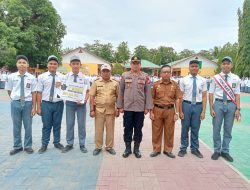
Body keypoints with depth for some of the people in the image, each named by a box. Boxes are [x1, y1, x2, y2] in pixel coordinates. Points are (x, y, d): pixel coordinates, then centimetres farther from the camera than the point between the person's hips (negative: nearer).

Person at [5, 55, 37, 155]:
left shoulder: (32, 78, -6)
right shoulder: (11, 77, -2)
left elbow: (34, 93, -5)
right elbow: (9, 91, 9)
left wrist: (34, 107, -7)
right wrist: (15, 99, 11)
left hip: (28, 103, -1)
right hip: (15, 103, 1)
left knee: (28, 126, 9)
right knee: (16, 126, 12)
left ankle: (28, 146, 25)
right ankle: (17, 146, 27)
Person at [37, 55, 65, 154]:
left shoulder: (62, 77, 3)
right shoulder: (42, 77, -1)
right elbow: (39, 92, -1)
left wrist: (61, 86, -14)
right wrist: (38, 107, -3)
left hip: (59, 104, 1)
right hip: (46, 104, -1)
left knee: (57, 124, 13)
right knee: (46, 125, 8)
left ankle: (57, 142, 29)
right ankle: (44, 144, 23)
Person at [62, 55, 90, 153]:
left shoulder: (84, 77, -3)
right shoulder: (66, 77, 2)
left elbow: (87, 92, -1)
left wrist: (84, 101, -17)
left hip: (81, 103, -1)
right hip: (69, 102, 1)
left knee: (82, 124, 7)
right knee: (69, 124, 10)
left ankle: (82, 145, 22)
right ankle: (69, 144, 25)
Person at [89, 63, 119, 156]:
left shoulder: (115, 83, 3)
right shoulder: (96, 82, 2)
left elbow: (118, 97, 6)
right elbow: (92, 97, 1)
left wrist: (118, 110, 2)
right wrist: (92, 110, -5)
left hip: (111, 110, 1)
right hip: (99, 110, 0)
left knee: (110, 129, 9)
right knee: (98, 129, 8)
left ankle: (109, 147, 24)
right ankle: (98, 147, 22)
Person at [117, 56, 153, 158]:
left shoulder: (145, 77, 2)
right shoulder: (124, 75, 3)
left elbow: (148, 93, 1)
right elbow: (121, 92, 4)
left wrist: (147, 107, -4)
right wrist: (120, 106, 1)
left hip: (140, 108, 0)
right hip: (127, 108, 0)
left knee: (138, 129, 10)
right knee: (127, 129, 9)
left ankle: (136, 149, 23)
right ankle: (128, 148, 23)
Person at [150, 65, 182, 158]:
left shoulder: (175, 84, 3)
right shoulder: (156, 84, 1)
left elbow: (177, 99, 3)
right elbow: (152, 99, 2)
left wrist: (176, 113, -2)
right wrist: (151, 112, -3)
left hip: (170, 110, 1)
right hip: (157, 110, 0)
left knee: (169, 131, 9)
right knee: (156, 131, 8)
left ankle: (168, 150, 25)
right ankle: (156, 149, 23)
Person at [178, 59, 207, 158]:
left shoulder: (203, 80, 2)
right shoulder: (183, 80, -1)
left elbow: (204, 96, 2)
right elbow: (180, 96, -1)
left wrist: (203, 111, -4)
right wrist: (180, 111, -4)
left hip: (198, 106, 1)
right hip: (186, 105, -1)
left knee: (195, 129, 12)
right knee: (185, 128, 10)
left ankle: (195, 148, 30)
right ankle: (183, 148, 27)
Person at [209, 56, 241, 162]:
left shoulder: (236, 78, 3)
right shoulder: (216, 78, 0)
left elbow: (237, 94, 2)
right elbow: (211, 93, 0)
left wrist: (238, 109, -3)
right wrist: (211, 108, -5)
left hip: (231, 104, 1)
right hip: (219, 103, -1)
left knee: (228, 130, 10)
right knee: (216, 129, 6)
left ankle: (225, 151, 26)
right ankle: (217, 150, 23)